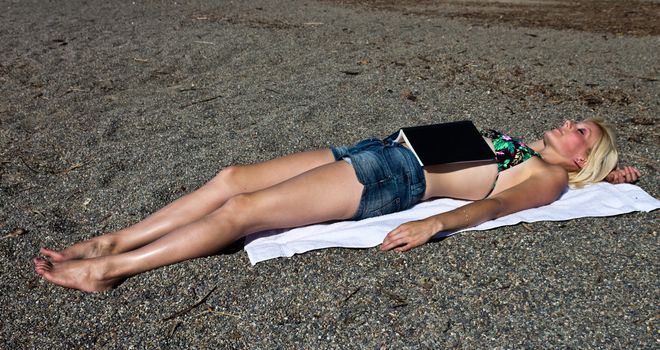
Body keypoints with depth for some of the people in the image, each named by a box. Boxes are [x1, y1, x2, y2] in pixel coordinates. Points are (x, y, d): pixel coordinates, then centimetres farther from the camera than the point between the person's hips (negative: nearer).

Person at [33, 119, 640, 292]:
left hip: (396, 177, -8)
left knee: (241, 209, -19)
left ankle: (107, 270, -10)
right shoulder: (524, 148, 27)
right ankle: (111, 242, 4)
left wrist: (433, 224, -28)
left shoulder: (549, 177, 5)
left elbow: (494, 204, -11)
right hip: (381, 149, 8)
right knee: (231, 178, -3)